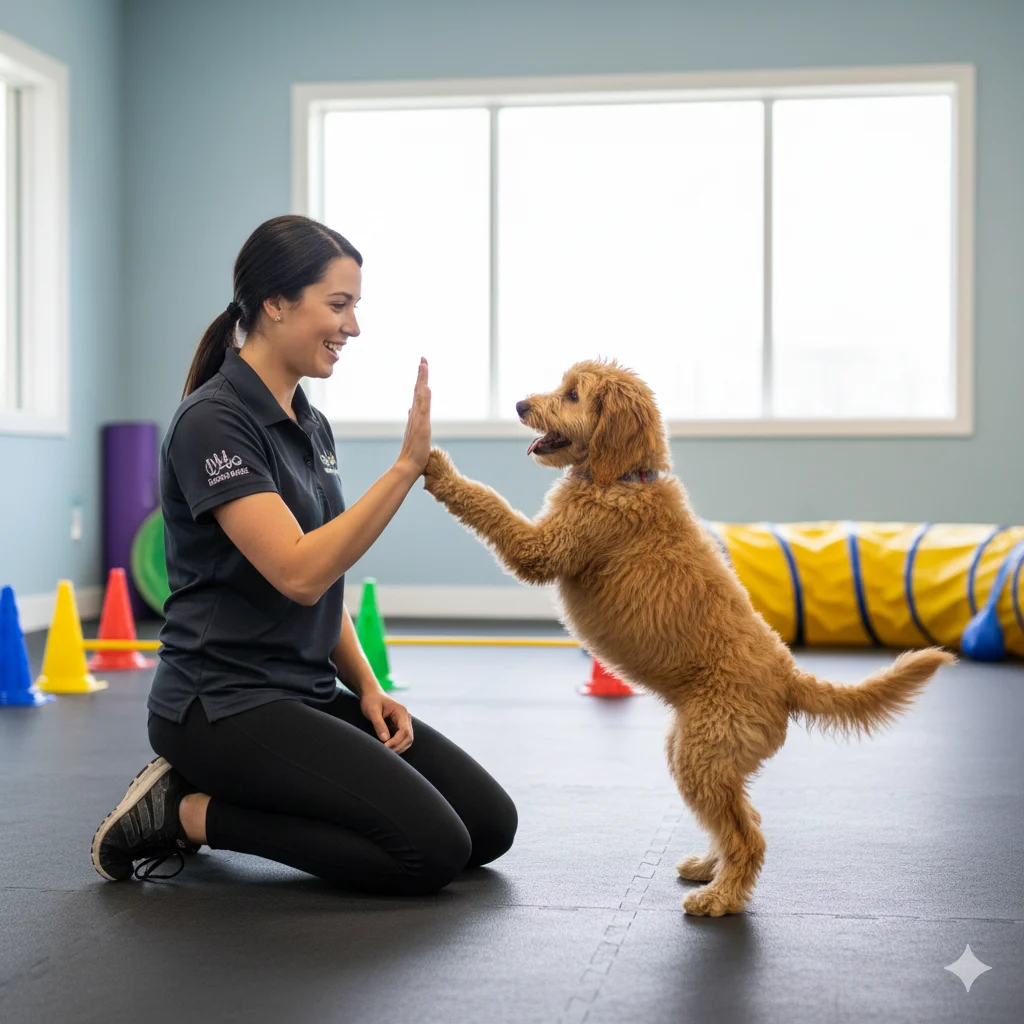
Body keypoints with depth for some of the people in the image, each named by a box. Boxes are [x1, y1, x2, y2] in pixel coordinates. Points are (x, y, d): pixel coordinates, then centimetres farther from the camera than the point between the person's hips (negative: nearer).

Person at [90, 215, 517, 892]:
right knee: (433, 849, -19)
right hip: (224, 704, -9)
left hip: (307, 693, 9)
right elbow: (297, 572, -25)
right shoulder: (213, 421, -16)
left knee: (490, 825, 4)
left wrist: (367, 686, 4)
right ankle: (191, 812, -4)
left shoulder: (310, 425, 12)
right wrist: (407, 466, -25)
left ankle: (205, 797, 11)